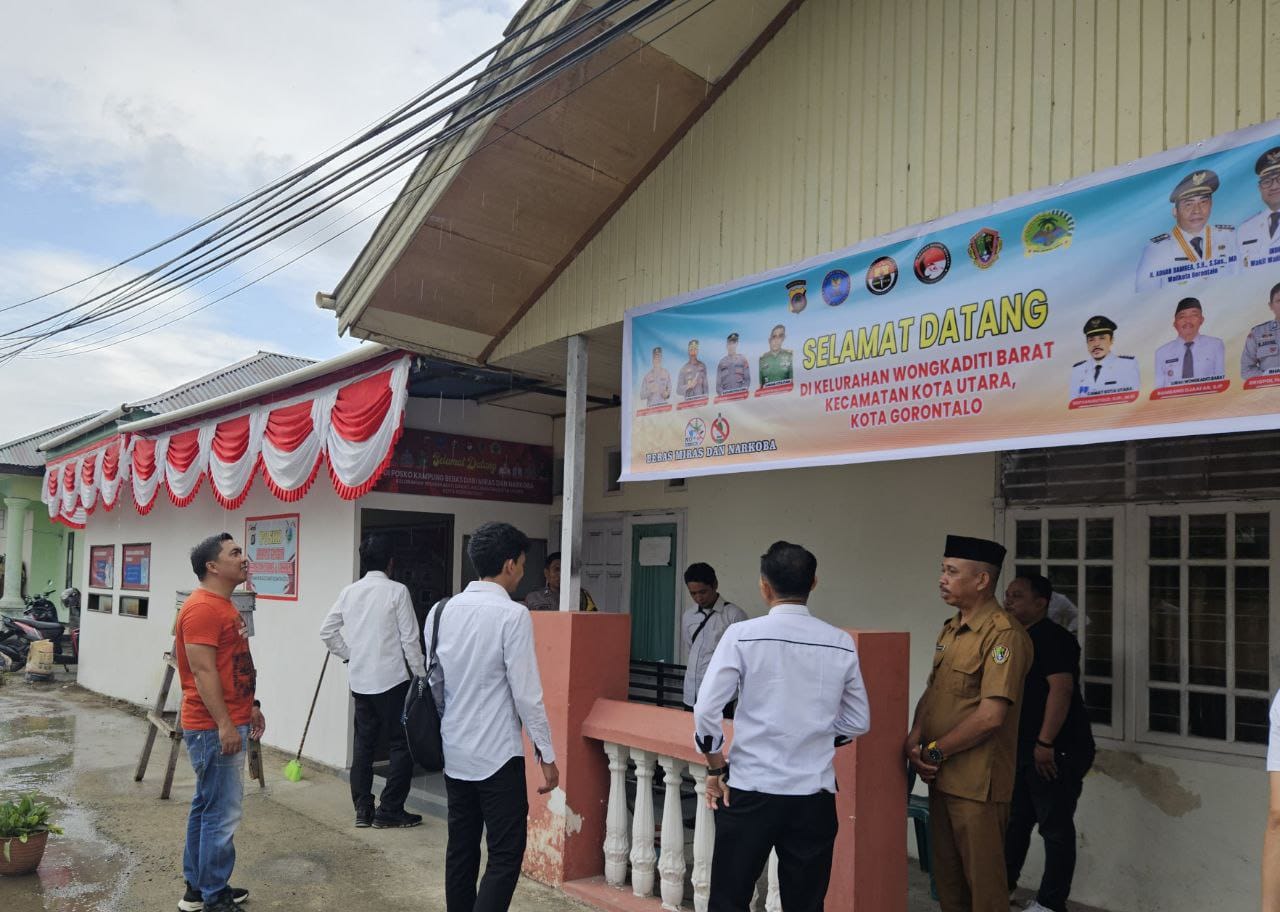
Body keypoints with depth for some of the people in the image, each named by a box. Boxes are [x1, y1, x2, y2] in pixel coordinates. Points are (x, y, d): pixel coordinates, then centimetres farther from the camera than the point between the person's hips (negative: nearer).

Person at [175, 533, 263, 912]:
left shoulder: (224, 605, 15)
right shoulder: (202, 608, -18)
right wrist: (224, 724, -23)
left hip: (228, 723, 11)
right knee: (222, 813, -4)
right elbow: (203, 672, -22)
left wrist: (250, 705, 21)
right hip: (214, 728, -11)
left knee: (206, 807, 17)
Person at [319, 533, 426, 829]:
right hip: (391, 680, -6)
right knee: (401, 744, 4)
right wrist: (421, 676, -3)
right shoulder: (397, 591, -11)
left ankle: (362, 809, 17)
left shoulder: (349, 592, 5)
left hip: (359, 681, 6)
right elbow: (410, 639, -11)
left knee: (364, 744, 13)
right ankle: (389, 810, 4)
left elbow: (327, 631, 10)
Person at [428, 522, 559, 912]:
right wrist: (547, 754, -7)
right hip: (497, 755, -7)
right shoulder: (513, 615, -16)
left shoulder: (441, 611, 4)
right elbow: (527, 694, -16)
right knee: (505, 855, 1)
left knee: (461, 849, 15)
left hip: (453, 752, 7)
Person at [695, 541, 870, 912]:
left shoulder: (742, 635, -9)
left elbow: (706, 711, -11)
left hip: (751, 789, -2)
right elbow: (858, 722, 8)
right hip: (814, 795, 3)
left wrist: (717, 768, 3)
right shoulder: (841, 644, 0)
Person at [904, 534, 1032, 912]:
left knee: (983, 880, 6)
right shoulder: (950, 629, 11)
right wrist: (914, 738, -5)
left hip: (977, 782, -8)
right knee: (947, 875, 18)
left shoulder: (1004, 635, -17)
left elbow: (991, 715, -22)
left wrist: (935, 752, -14)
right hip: (941, 777, 8)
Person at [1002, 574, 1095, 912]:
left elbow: (1061, 688, -24)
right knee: (1015, 819, 16)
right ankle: (1002, 884, 29)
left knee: (1055, 827, 2)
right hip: (1022, 749, 9)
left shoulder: (1053, 638, -15)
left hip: (1057, 751, -9)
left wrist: (1045, 743, -26)